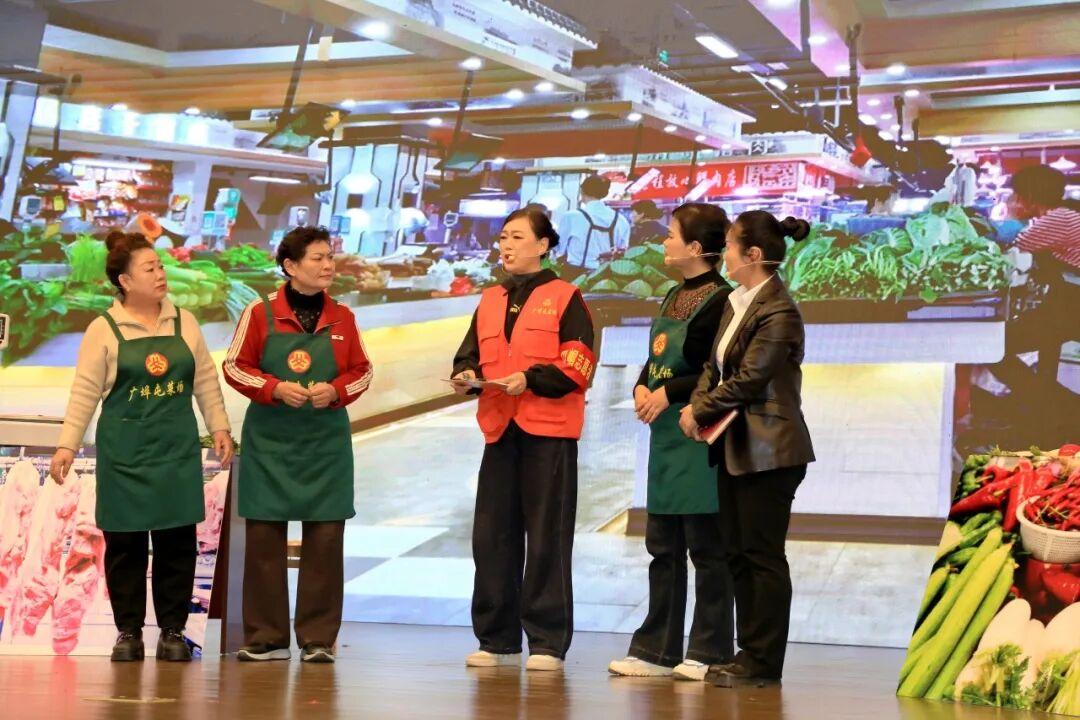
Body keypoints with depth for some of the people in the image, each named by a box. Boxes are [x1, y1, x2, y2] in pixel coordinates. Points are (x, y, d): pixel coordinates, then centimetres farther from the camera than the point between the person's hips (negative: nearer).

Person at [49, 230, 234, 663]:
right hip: (123, 452, -2)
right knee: (125, 542, 3)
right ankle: (129, 632, 12)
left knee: (178, 542, 3)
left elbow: (206, 380, 11)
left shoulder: (183, 322, 7)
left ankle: (172, 631, 12)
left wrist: (220, 428, 6)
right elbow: (85, 392, -4)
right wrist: (67, 445, -9)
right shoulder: (104, 330, -3)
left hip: (178, 449, 3)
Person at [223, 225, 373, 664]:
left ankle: (318, 638, 7)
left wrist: (336, 390, -10)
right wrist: (275, 388, -15)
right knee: (264, 536, 1)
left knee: (326, 537, -1)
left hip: (326, 442, 2)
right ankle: (266, 638, 10)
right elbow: (235, 367, 0)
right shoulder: (260, 313, -2)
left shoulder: (342, 318, 5)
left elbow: (362, 371, 10)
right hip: (269, 442, -2)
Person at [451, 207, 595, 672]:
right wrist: (466, 377, -8)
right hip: (499, 429, 5)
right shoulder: (490, 301, 17)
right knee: (491, 535, 5)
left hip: (549, 432, -5)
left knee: (547, 537, -2)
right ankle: (497, 640, 14)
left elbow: (577, 367, -6)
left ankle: (548, 642, 4)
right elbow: (469, 355, 14)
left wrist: (530, 379, -18)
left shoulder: (564, 298, 1)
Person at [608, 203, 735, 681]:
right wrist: (642, 389, 0)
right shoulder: (674, 297, 14)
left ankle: (711, 654, 8)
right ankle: (657, 650, 18)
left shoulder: (719, 301, -12)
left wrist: (669, 393, -17)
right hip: (665, 436, 9)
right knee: (663, 546, 12)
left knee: (706, 547, -1)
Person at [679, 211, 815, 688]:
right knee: (737, 554, 12)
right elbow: (715, 365, 13)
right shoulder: (736, 304, 13)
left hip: (768, 451, -10)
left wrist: (699, 410, -10)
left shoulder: (777, 312, -16)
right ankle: (750, 654, 19)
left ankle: (763, 663, 3)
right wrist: (698, 403, -5)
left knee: (762, 555, -3)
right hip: (735, 447, 10)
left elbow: (748, 380, -18)